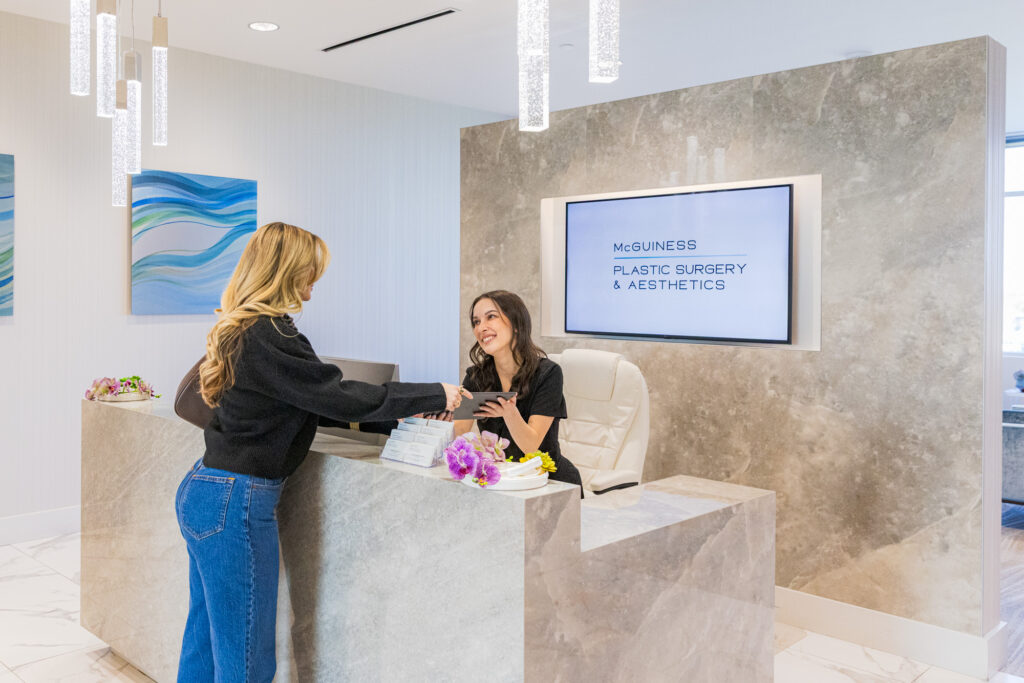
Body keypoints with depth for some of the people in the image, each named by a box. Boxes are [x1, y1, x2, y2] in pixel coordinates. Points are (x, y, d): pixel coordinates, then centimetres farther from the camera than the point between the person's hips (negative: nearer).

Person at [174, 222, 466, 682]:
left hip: (204, 489, 10)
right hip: (235, 504, -10)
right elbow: (339, 398, -19)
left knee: (206, 638, 19)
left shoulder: (242, 329, 12)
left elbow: (312, 402, 15)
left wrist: (402, 411, 11)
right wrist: (435, 396, -9)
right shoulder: (268, 334, -19)